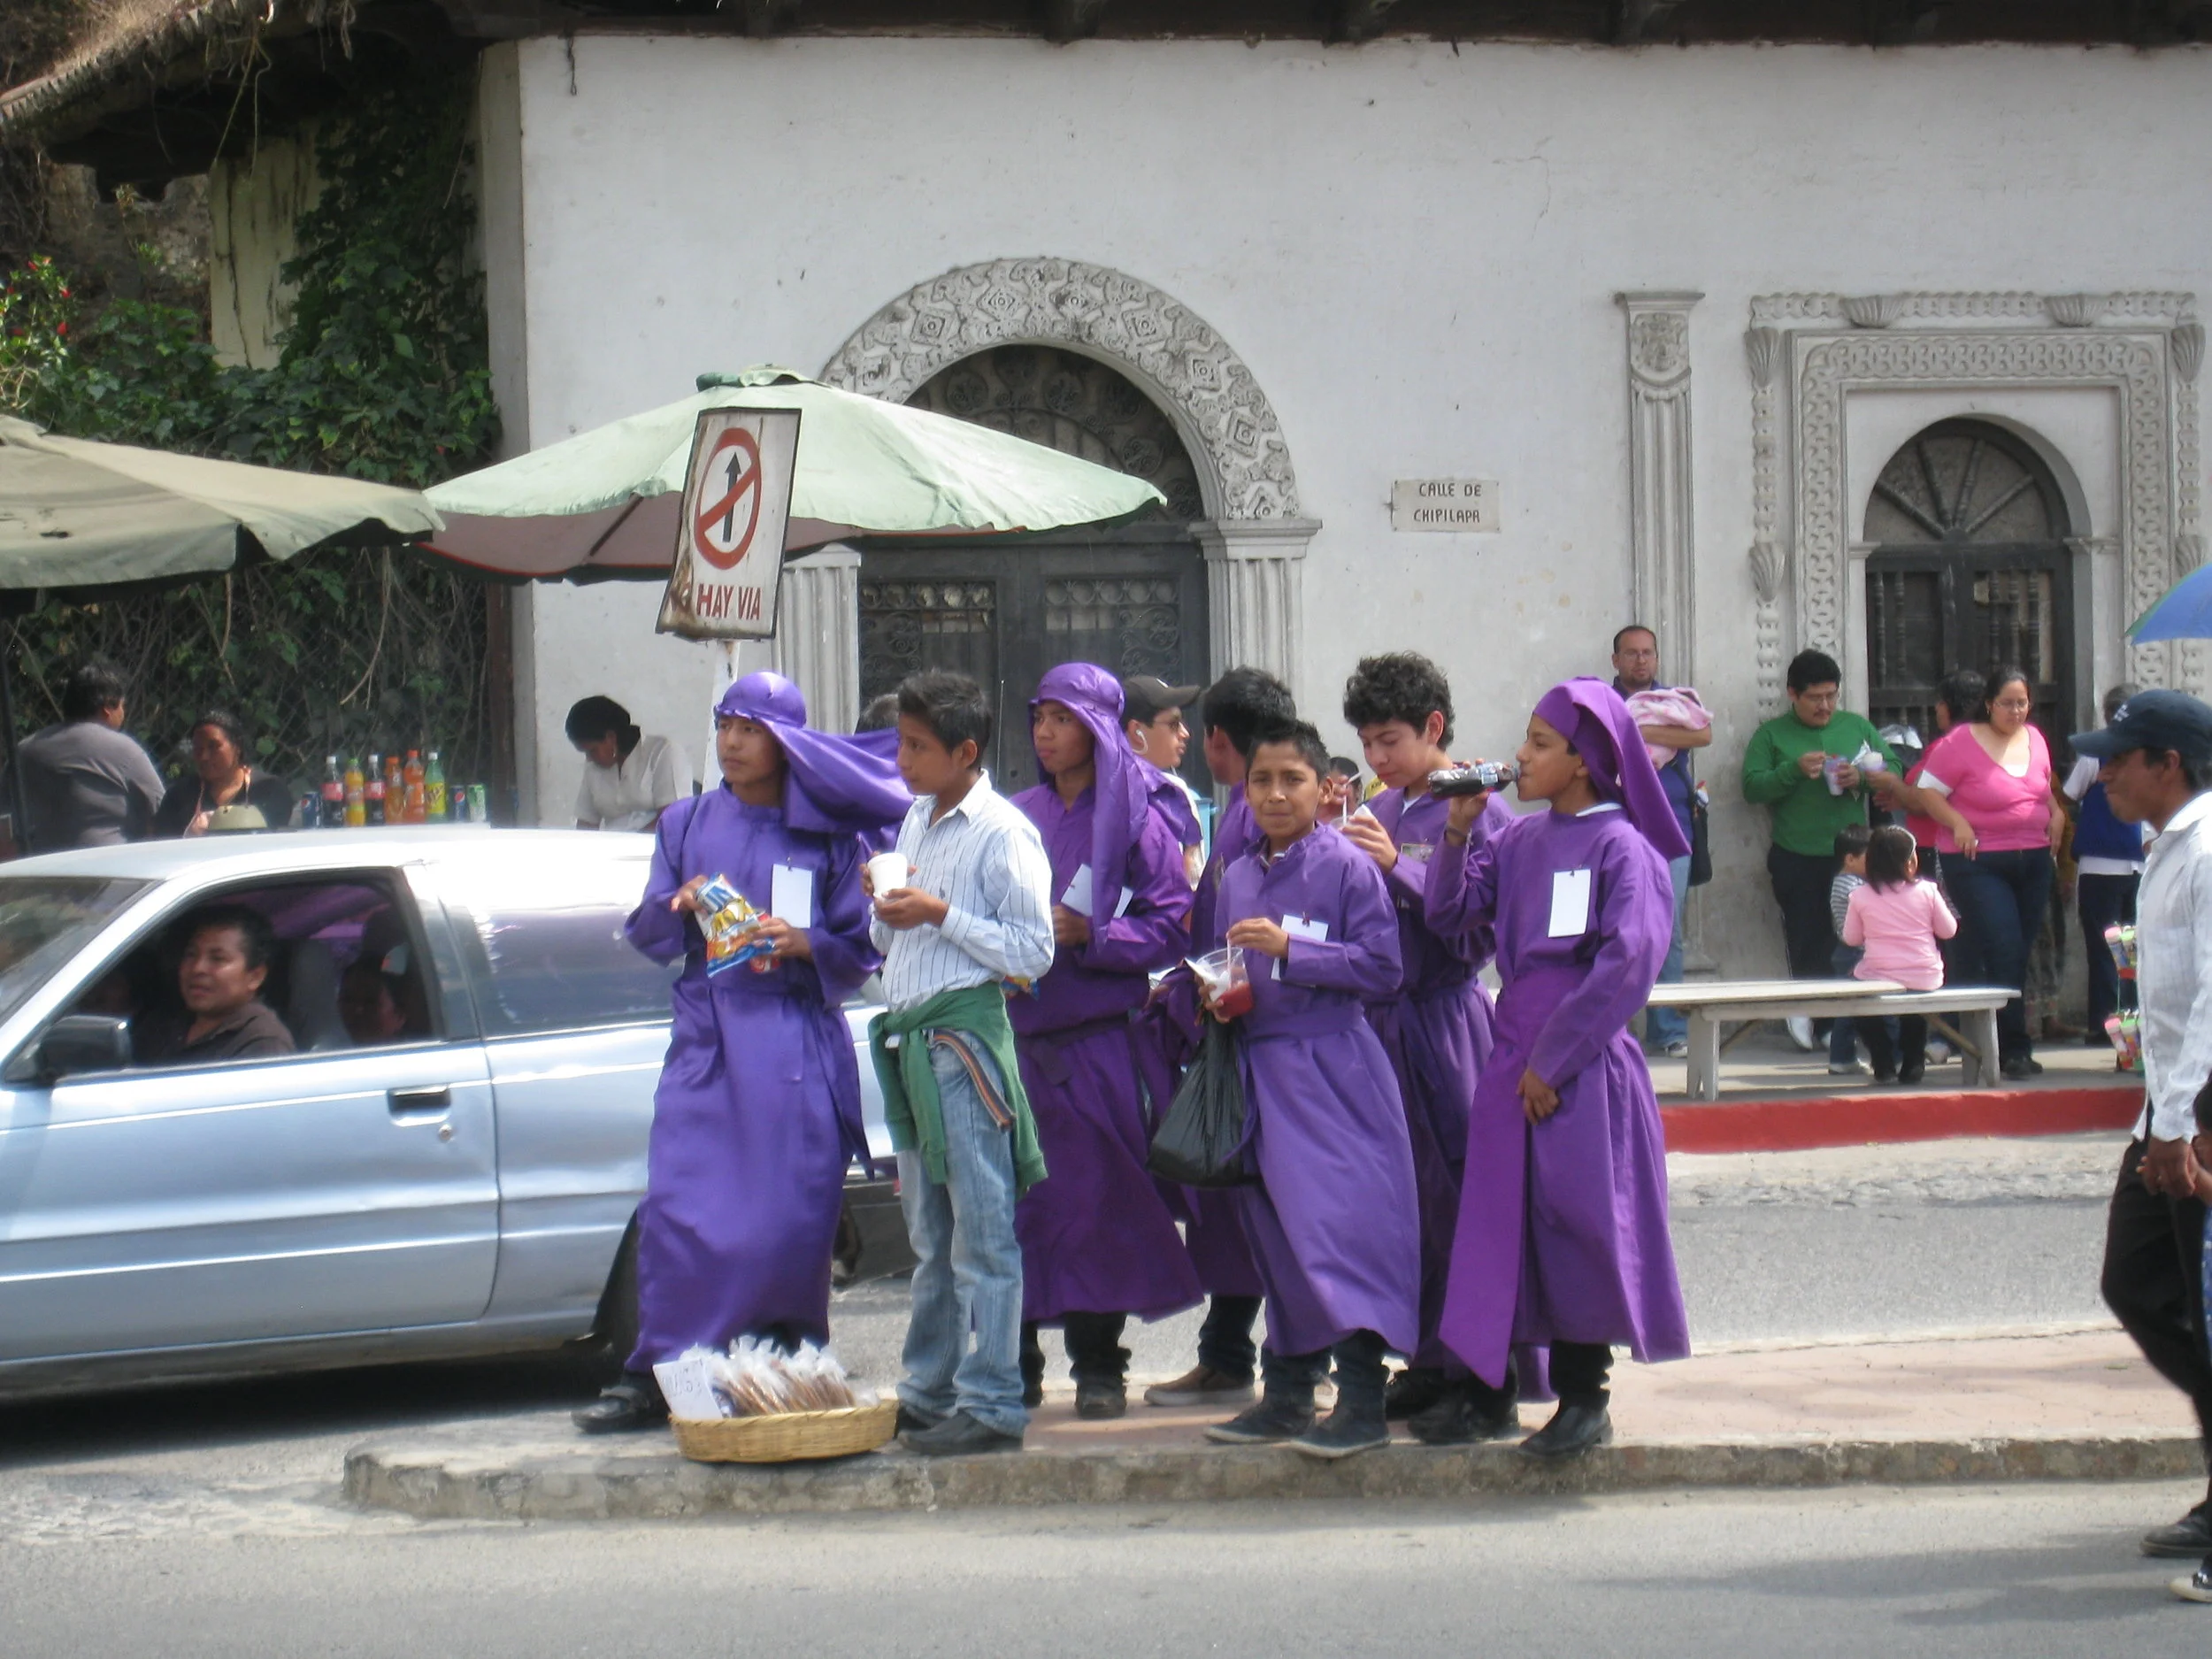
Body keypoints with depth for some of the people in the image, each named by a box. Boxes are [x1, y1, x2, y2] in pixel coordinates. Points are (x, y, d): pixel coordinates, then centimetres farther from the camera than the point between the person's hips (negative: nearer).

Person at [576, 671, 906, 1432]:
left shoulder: (826, 838, 6)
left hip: (795, 1047, -2)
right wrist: (679, 908, -8)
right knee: (677, 1211, -8)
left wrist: (802, 943, -14)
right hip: (706, 1041, 2)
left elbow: (861, 949, 5)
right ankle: (657, 1375, -5)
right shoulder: (685, 825, 15)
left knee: (789, 1218, -5)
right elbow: (644, 935, 14)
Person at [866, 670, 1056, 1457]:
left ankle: (991, 1406, -7)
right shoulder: (916, 821, 17)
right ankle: (928, 1392, 20)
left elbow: (1033, 952, -12)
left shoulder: (1003, 833, -9)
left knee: (981, 1230, -7)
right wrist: (886, 908, 4)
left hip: (965, 1031, -9)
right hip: (907, 1037, 9)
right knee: (929, 1235, 14)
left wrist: (941, 915, -16)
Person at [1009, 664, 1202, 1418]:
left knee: (1096, 1195, -3)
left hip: (1097, 1037, -4)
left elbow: (1172, 927, -5)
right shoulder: (1019, 817, 14)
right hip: (1019, 1034, 4)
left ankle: (1098, 1366, 5)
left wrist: (1086, 934, -15)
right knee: (1010, 1196, -1)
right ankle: (1016, 1364, 6)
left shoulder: (1132, 820, 1)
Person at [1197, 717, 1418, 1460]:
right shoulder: (1237, 879, 13)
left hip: (1332, 1067, -7)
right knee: (1275, 1231, 11)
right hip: (1258, 1064, 7)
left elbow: (1381, 966, -13)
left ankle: (1362, 1401, -13)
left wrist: (1289, 950, -19)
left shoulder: (1347, 867, -6)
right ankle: (1288, 1393, 20)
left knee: (1342, 1221, -13)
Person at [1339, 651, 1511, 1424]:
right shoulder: (1379, 813, 14)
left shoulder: (1478, 813, -7)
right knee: (1405, 1194, 9)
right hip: (1379, 1016, 7)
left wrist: (1398, 869, -21)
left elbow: (1478, 931, -14)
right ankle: (1429, 1359, 17)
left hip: (1445, 1017, -7)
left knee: (1458, 1192, -7)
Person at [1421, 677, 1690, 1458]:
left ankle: (1585, 1396, 7)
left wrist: (1554, 1059, -15)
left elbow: (1627, 962, -15)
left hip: (1583, 1064, -6)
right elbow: (1449, 913, 7)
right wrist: (1458, 830, -7)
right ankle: (1488, 1389, 14)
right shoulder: (1519, 841, 10)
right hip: (1516, 1055, 6)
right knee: (1499, 1217, 7)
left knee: (1576, 1218, -3)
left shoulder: (1622, 848, -8)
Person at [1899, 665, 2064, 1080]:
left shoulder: (2034, 739, 10)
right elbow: (1926, 790, -8)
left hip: (2034, 859, 7)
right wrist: (1958, 825, -20)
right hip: (1979, 862, -7)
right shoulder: (1961, 742, -10)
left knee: (2021, 953, 7)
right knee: (2002, 952, -14)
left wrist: (2056, 813, 7)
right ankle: (2014, 1049, -12)